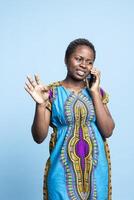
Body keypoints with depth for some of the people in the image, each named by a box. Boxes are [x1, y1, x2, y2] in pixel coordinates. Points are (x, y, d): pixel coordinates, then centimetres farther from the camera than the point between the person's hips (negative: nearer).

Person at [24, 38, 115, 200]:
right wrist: (40, 104, -23)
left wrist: (94, 92, -11)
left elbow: (108, 131, -9)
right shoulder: (52, 92, -6)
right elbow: (39, 137, -9)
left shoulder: (97, 91, 2)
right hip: (64, 169, -3)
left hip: (96, 168, 3)